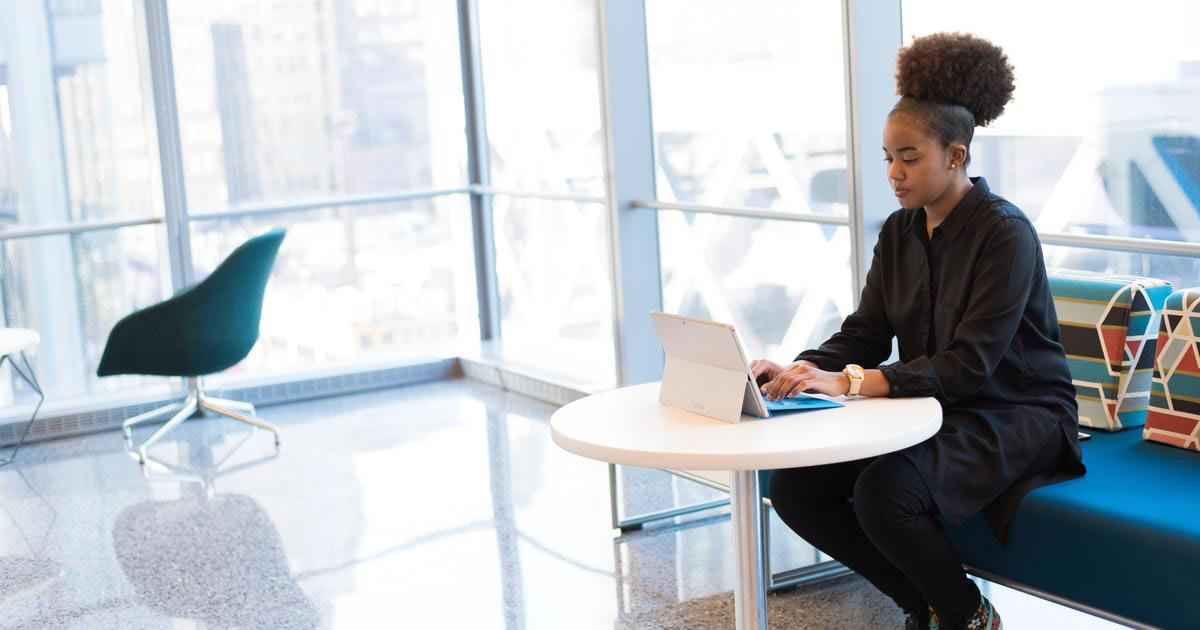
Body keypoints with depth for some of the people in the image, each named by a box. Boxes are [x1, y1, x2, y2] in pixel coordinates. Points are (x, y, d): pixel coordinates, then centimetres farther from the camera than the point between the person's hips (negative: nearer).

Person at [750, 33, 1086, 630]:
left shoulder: (1005, 233, -18)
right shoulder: (899, 232, 5)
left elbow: (969, 364, -24)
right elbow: (863, 333, 4)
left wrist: (849, 382, -33)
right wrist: (798, 370, -17)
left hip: (1013, 417, -7)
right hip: (933, 407, 8)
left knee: (885, 492, -33)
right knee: (793, 486, -10)